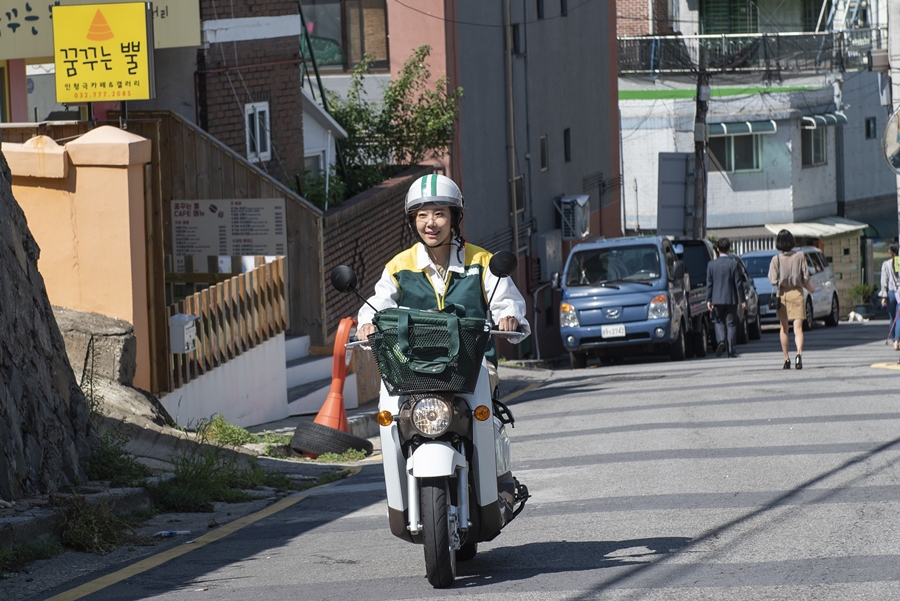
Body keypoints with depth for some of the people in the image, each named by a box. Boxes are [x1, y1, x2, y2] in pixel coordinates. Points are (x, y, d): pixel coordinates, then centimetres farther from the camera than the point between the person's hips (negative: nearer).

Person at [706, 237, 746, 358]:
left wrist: (708, 300, 4)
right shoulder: (734, 264, -7)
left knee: (719, 322, 15)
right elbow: (738, 284, -6)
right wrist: (743, 300, 0)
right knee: (731, 323, 4)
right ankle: (731, 350, 3)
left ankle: (721, 340, -11)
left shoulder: (711, 265, -1)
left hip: (717, 299, 1)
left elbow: (709, 284, 0)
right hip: (731, 299, -1)